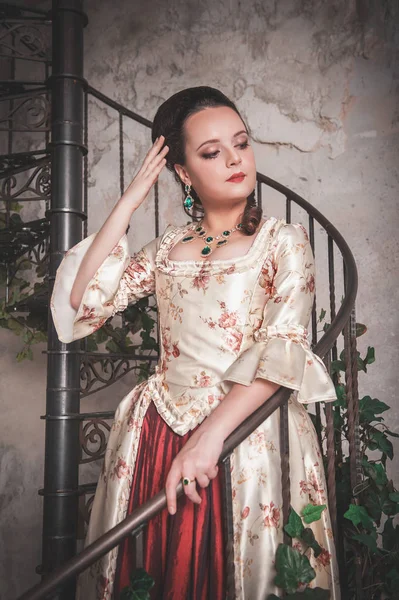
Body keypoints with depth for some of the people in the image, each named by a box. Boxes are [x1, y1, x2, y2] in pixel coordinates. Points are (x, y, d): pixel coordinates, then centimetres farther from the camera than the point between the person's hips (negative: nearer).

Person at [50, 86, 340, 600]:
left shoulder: (283, 240, 1)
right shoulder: (169, 247, 10)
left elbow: (284, 347, -14)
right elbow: (82, 301, -1)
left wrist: (211, 433, -25)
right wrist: (129, 202, -1)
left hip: (247, 433, -3)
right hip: (158, 436, 3)